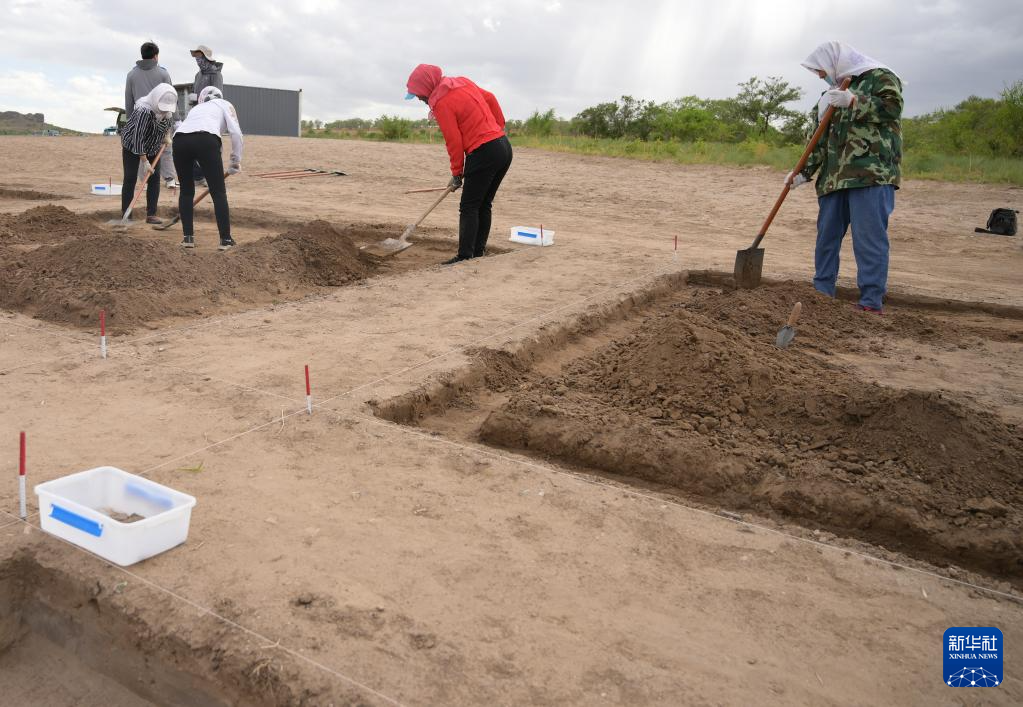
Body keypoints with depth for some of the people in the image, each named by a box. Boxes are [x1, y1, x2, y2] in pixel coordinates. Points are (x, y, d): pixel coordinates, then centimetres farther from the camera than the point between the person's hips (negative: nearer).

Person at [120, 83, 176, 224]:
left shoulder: (167, 106, -14)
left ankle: (151, 214, 0)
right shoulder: (144, 110, -35)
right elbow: (138, 138, -33)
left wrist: (166, 136, -2)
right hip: (132, 145, -6)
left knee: (154, 177, -2)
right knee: (130, 178, -6)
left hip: (152, 146, 6)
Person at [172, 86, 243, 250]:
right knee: (218, 192, 7)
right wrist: (236, 160, 17)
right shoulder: (224, 104, 28)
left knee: (186, 190, 21)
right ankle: (226, 239, 8)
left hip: (180, 140, 4)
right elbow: (236, 132, 8)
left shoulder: (196, 108, 40)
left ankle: (188, 237, 20)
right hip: (206, 139, -4)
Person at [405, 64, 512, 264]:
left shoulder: (441, 103, -11)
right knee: (484, 205, 13)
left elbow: (454, 142, -10)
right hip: (504, 146, 9)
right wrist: (499, 126, 22)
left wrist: (457, 174, 0)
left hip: (484, 154, -9)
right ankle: (479, 251, 17)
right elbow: (490, 98, 19)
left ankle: (465, 257, -4)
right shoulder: (463, 82, 12)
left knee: (469, 208, -3)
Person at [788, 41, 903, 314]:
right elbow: (821, 141, 20)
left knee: (869, 236, -10)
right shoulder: (830, 96, 25)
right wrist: (804, 172, 9)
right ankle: (822, 291, 19)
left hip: (872, 172, -7)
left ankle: (872, 301, -8)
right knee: (826, 234, 8)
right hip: (834, 176, 7)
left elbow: (893, 108, -11)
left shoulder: (880, 77, 5)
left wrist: (854, 102, -17)